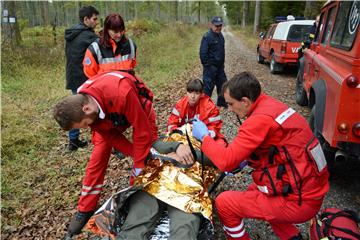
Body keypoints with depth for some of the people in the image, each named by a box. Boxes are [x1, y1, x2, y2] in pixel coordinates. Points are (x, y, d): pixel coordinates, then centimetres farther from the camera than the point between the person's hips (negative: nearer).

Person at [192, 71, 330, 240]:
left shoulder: (261, 119, -25)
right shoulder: (271, 105, 3)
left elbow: (226, 161, -24)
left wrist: (204, 136, -8)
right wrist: (244, 160, 10)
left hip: (300, 202, -9)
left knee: (224, 202, -4)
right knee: (254, 192, 29)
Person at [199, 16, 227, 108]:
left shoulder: (220, 35, 10)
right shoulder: (207, 36, -16)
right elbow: (203, 53, -20)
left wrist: (222, 62, 16)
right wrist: (207, 66, -19)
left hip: (220, 66, 9)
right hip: (210, 67, -8)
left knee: (222, 83, 16)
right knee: (208, 86, -4)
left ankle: (221, 102, 32)